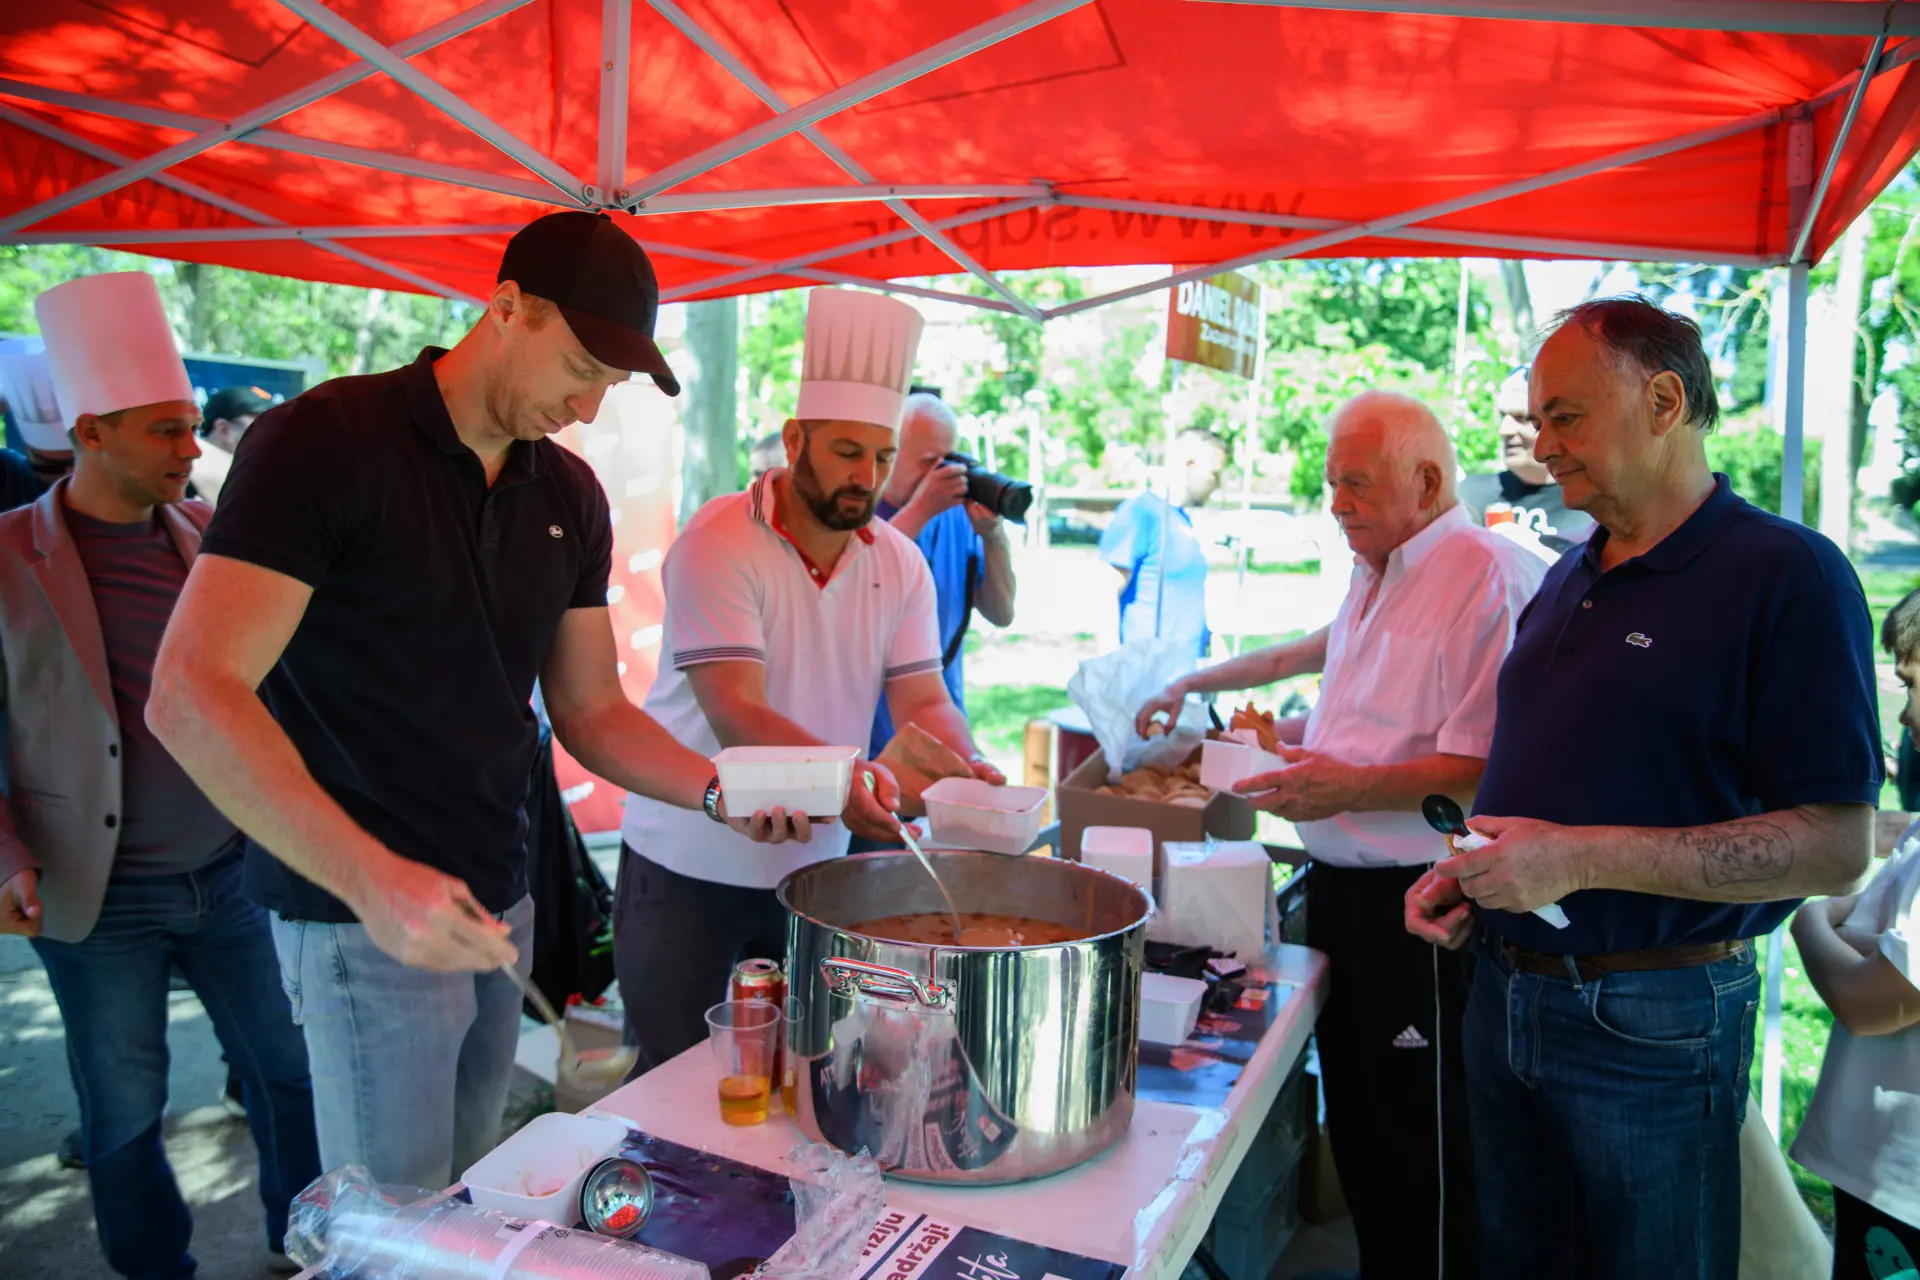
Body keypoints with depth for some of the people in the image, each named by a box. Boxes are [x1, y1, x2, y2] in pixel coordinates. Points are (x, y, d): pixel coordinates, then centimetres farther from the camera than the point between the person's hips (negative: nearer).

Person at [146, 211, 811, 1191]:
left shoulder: (569, 496, 8)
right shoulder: (327, 441, -13)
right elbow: (191, 694, -20)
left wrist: (715, 791, -7)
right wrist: (372, 878, -29)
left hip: (495, 904, 7)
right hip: (365, 919, -6)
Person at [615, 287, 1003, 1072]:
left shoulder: (900, 562, 0)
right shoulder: (719, 542, -17)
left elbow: (922, 698, -4)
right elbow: (734, 712, -26)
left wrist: (967, 767, -26)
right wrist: (838, 771, -43)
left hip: (817, 864, 5)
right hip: (690, 867, -4)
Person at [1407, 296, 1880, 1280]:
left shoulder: (1786, 573, -13)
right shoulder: (1567, 581, 10)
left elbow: (1835, 848, -19)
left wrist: (1579, 857, -25)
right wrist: (1466, 872, 2)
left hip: (1653, 1023, -6)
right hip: (1505, 995, 7)